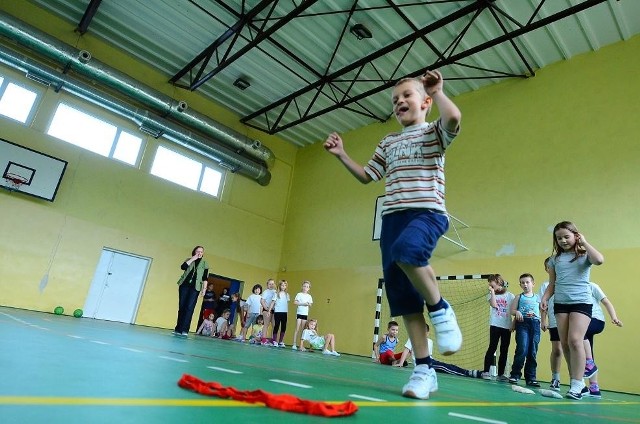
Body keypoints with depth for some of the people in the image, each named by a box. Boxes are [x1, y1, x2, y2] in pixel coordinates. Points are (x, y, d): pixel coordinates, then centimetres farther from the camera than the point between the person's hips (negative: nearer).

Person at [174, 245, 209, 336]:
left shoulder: (204, 263, 10)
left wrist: (204, 288, -3)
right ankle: (178, 328, 9)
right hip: (184, 285, 2)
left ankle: (184, 329, -9)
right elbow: (183, 267, -7)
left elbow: (205, 278, 5)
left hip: (195, 287, -2)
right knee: (181, 307, 3)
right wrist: (193, 259, -7)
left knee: (189, 307, -9)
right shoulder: (189, 260, 13)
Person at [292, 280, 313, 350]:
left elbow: (310, 304, 15)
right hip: (299, 313, -4)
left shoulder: (309, 296, 10)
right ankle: (294, 344, -2)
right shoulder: (299, 294, -2)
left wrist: (309, 304, -8)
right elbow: (295, 302, -9)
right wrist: (303, 304, -16)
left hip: (305, 314, 4)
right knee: (297, 329, -5)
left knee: (303, 330, 4)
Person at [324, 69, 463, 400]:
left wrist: (437, 90, 0)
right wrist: (341, 155, 20)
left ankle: (440, 309, -12)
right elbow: (366, 176, 29)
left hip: (428, 213, -5)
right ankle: (423, 369, 9)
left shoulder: (433, 132, 8)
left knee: (406, 251, -39)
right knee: (402, 296, 0)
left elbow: (453, 117, -15)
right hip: (392, 217, 6)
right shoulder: (388, 143, 24)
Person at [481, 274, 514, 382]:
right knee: (492, 347, -7)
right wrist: (492, 292, -7)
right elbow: (494, 305, -9)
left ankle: (501, 374, 12)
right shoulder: (491, 295, 9)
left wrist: (514, 324, -4)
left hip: (507, 326, 1)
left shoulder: (510, 296, 7)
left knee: (504, 350, 5)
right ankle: (486, 371, -4)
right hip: (495, 324, -1)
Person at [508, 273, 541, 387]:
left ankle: (531, 377, 12)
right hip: (522, 323, -2)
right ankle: (515, 375, -1)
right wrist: (517, 312, -13)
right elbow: (512, 310, 7)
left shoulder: (538, 298, 15)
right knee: (522, 350, -13)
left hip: (535, 324, 2)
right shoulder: (519, 297, 11)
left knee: (533, 352, 3)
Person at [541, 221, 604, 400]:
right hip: (560, 303, 4)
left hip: (581, 302, -4)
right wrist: (545, 297, 0)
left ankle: (577, 385, -11)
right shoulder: (555, 259, 12)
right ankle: (576, 380, 16)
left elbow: (599, 260, -22)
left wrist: (584, 242, -10)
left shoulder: (584, 255, 2)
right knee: (565, 343, 3)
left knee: (575, 340, -17)